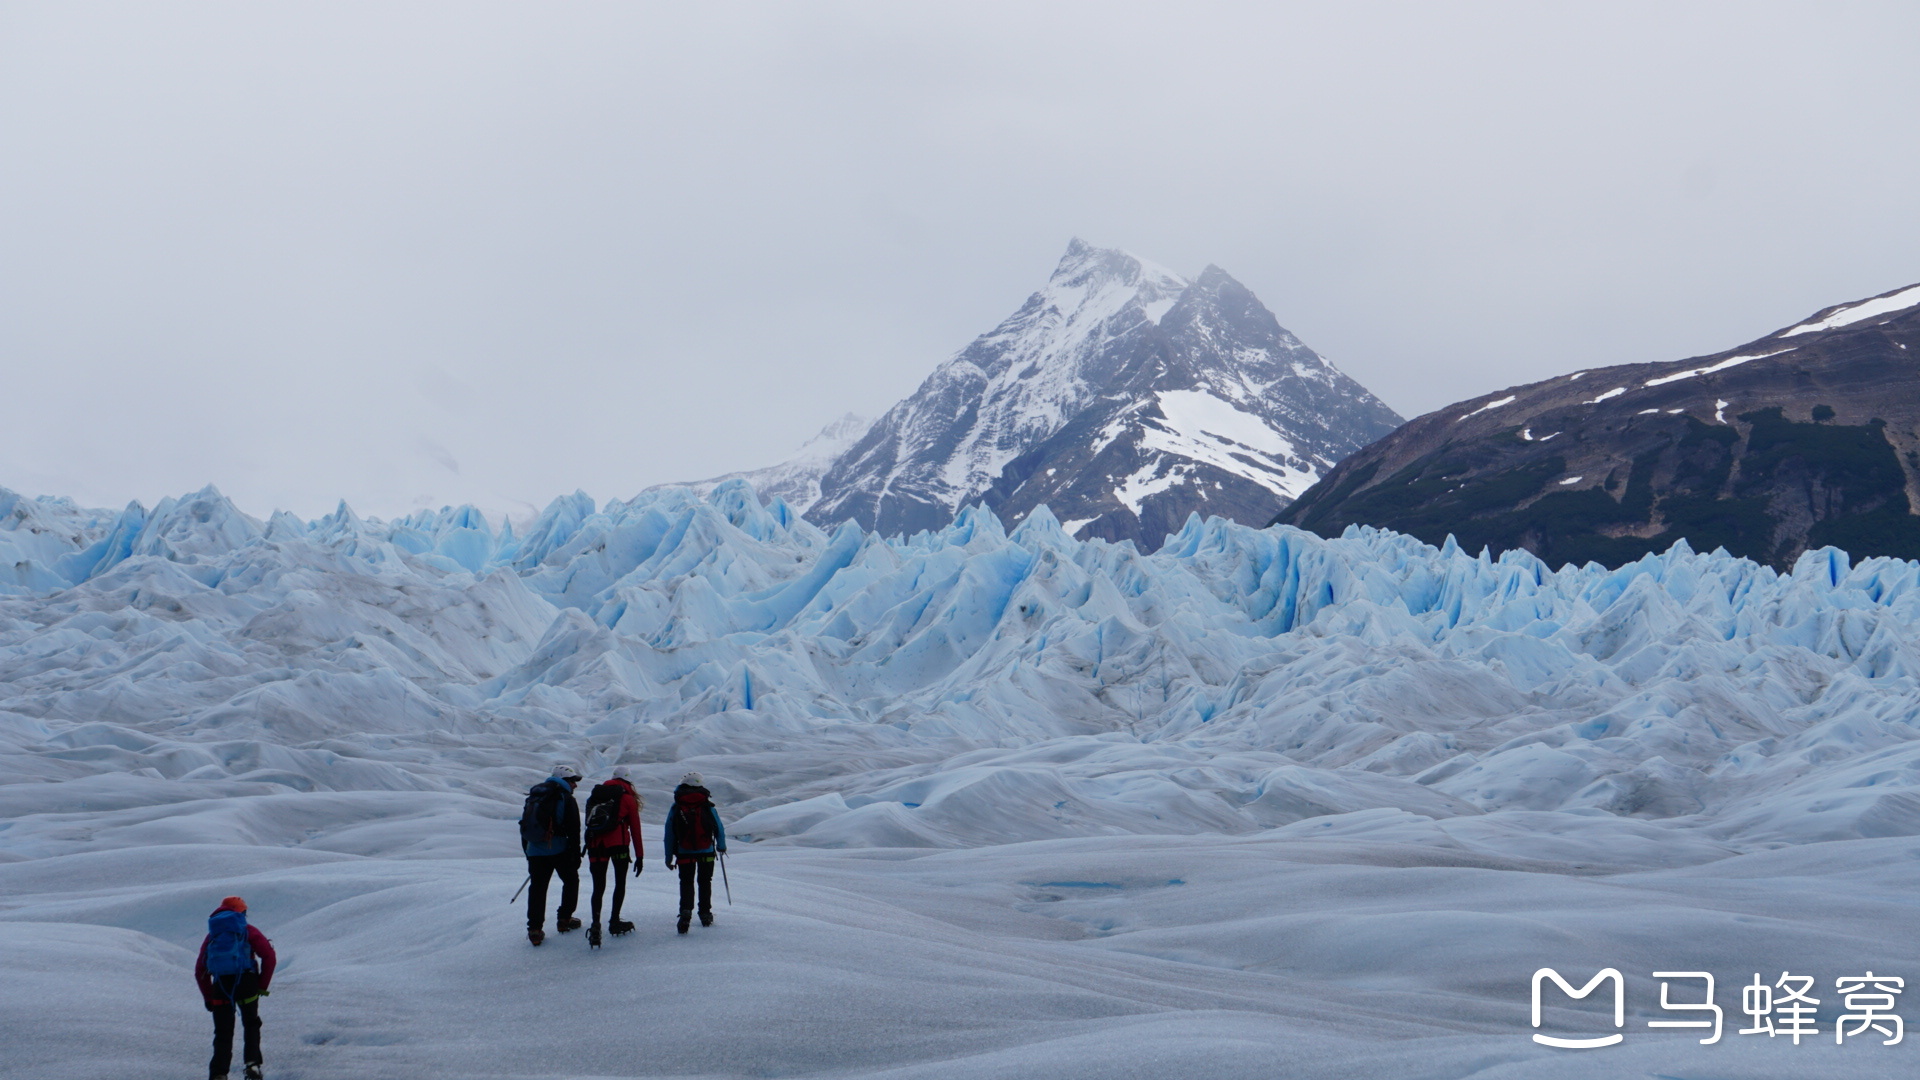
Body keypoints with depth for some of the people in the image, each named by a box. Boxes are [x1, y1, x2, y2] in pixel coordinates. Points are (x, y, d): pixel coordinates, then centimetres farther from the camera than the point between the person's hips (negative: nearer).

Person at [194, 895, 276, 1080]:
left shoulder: (212, 935, 20)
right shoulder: (248, 931, 12)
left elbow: (200, 971, 15)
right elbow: (269, 957, -1)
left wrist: (208, 997, 16)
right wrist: (263, 985, 5)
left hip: (221, 987, 2)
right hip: (246, 983, -2)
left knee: (223, 1033, 8)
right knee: (251, 1025, 17)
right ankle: (252, 1063, 3)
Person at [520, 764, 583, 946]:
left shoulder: (534, 797, 13)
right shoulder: (566, 799, -6)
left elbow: (524, 825, 17)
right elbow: (573, 831, -10)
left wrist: (527, 851, 23)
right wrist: (576, 855, -3)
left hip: (535, 851, 5)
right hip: (559, 850, -5)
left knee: (537, 888, 7)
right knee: (571, 881, 17)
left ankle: (534, 929, 2)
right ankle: (564, 919, 18)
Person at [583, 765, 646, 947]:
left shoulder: (596, 795, 16)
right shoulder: (627, 798, 5)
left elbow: (589, 822, 14)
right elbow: (635, 828, 4)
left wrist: (589, 847, 17)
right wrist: (639, 855, 8)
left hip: (596, 844, 3)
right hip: (618, 845, -3)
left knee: (598, 887, 2)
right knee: (620, 882, 15)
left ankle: (595, 925, -16)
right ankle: (615, 922, 16)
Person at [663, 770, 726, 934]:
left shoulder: (676, 809, -2)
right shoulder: (708, 807, -3)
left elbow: (669, 834, -1)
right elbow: (719, 828, 4)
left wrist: (669, 857, 5)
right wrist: (721, 846, 22)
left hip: (684, 853, 0)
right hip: (706, 852, 0)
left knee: (686, 883, 5)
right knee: (704, 882, 16)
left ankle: (686, 910, -18)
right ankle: (705, 914, 19)